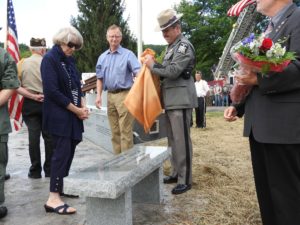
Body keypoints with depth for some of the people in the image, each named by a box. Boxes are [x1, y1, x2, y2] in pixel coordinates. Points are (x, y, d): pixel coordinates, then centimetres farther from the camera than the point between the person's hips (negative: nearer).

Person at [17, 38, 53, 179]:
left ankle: (35, 171, 10)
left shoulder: (22, 64, 0)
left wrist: (32, 96, -6)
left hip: (29, 104, 1)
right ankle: (49, 169, 15)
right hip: (47, 103, -1)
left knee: (33, 136, 5)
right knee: (48, 136, 8)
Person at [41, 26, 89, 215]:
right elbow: (52, 91, -18)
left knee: (69, 151, 11)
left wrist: (83, 106, 0)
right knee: (62, 152, -10)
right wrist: (76, 110, -14)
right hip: (59, 115, -8)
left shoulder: (69, 59, 14)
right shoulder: (50, 59, -11)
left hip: (73, 114, 8)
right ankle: (53, 199, -4)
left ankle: (61, 187, 26)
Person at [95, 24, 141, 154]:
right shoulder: (102, 57, 13)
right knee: (114, 131, 11)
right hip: (110, 95, 6)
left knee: (125, 130, -6)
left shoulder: (128, 54, -2)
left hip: (124, 94, -5)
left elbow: (138, 72, -12)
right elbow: (100, 78, 16)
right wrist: (98, 95, 6)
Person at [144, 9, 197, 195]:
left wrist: (153, 66, -8)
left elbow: (173, 71, -19)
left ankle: (185, 180, 1)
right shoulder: (172, 47, 19)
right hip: (171, 100, 10)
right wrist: (153, 64, 4)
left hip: (181, 100, -9)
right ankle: (176, 173, 26)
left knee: (182, 140, -7)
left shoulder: (184, 46, -9)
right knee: (172, 140, 14)